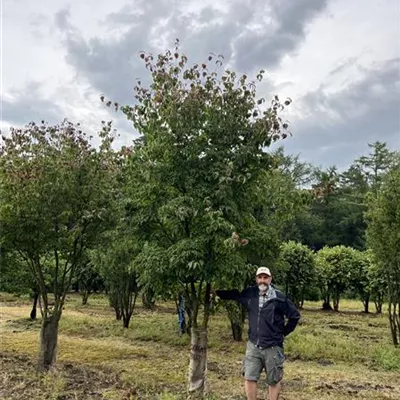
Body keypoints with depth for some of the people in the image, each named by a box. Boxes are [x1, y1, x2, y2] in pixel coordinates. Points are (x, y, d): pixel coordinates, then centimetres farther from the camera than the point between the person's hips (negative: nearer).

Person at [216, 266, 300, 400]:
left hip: (273, 347, -3)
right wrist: (215, 291, 10)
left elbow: (295, 316, -3)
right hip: (253, 346, 3)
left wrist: (283, 333, 1)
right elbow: (232, 294, 16)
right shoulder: (249, 294, -2)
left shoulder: (279, 297, -12)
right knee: (249, 378, 4)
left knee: (273, 381, 11)